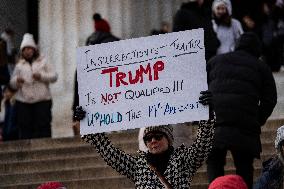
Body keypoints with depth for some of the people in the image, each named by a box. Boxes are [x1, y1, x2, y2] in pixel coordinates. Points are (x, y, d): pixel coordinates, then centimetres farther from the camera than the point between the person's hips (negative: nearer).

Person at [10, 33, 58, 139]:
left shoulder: (43, 62, 12)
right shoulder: (19, 66, 16)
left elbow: (54, 77, 5)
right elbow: (12, 83, 15)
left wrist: (41, 76, -11)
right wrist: (17, 81, -9)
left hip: (42, 100, -1)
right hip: (23, 102, 1)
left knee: (43, 126, -5)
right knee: (25, 127, -2)